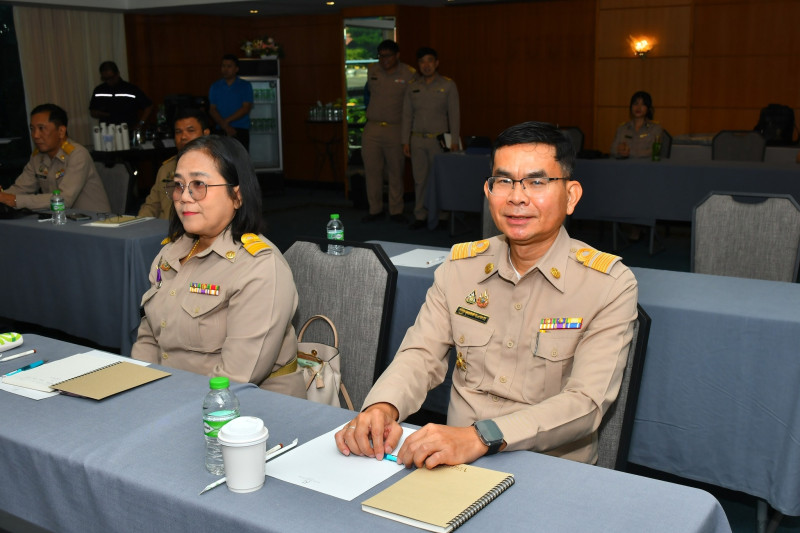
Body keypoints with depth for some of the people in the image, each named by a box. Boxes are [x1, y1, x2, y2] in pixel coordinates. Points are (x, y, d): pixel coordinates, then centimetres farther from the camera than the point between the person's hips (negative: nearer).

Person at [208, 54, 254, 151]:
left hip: (241, 130, -2)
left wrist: (227, 121, -10)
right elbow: (212, 109, 6)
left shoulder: (245, 86, 7)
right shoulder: (215, 87, 14)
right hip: (221, 131, 2)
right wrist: (225, 126, -10)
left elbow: (246, 108, -3)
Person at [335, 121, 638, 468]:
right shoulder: (460, 267, 9)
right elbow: (421, 355, 6)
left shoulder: (609, 286, -6)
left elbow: (585, 403, -15)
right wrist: (382, 406, -18)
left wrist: (481, 437, -29)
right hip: (457, 465, 4)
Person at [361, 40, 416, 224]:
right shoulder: (372, 71, 7)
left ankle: (396, 211, 13)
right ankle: (375, 210, 13)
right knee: (372, 170, 3)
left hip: (396, 130, -3)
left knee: (396, 172, 4)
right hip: (372, 129, 3)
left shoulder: (409, 74, -4)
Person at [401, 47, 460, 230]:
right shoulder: (412, 86, 10)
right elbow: (407, 115, 12)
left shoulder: (448, 85, 2)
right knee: (420, 179, 4)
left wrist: (454, 141, -5)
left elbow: (454, 115, 1)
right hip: (417, 140, 3)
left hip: (439, 139, -3)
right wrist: (405, 141, 7)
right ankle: (420, 216, 11)